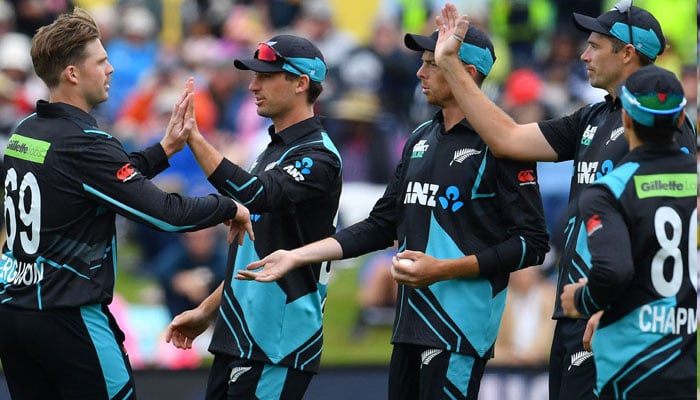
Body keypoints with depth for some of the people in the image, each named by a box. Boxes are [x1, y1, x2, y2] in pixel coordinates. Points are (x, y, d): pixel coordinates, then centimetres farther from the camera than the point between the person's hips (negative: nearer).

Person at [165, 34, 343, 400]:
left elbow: (256, 195, -29)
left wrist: (194, 138, -31)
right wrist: (207, 310, 22)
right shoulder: (273, 151, 18)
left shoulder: (318, 157, -11)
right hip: (237, 338, 9)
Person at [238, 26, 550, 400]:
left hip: (461, 327, -8)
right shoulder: (420, 140, 16)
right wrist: (297, 256, 11)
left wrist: (442, 270, -17)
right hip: (410, 324, 8)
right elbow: (382, 225, 19)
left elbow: (532, 243, -12)